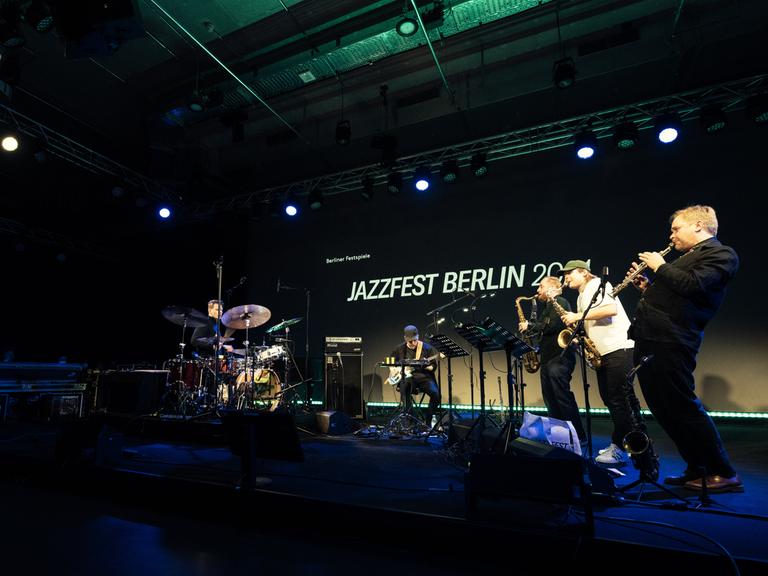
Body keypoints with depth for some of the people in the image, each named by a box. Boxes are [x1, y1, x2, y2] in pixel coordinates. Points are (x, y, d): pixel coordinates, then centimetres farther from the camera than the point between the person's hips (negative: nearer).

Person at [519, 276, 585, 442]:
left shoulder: (559, 302, -6)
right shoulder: (548, 307, 22)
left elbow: (553, 326, -20)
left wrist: (530, 326, -12)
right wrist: (530, 328, 6)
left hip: (559, 358, -10)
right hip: (547, 359, 10)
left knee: (563, 398, -10)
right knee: (551, 400, 10)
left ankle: (578, 436, -3)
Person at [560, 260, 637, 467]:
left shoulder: (598, 285, -4)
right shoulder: (581, 298, 21)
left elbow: (612, 309, -20)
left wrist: (578, 316, -16)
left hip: (619, 348, -10)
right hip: (602, 353, 10)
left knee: (620, 399, -7)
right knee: (609, 399, 11)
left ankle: (620, 448, -2)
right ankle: (621, 443, 20)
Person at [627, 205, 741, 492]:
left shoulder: (721, 254, -2)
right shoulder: (689, 257, 25)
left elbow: (692, 285, -20)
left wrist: (660, 266, -7)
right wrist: (647, 287, 12)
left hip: (669, 343, -9)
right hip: (649, 341, 10)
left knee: (683, 408, -5)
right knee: (663, 410, 13)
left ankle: (724, 474, 10)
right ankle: (697, 469, 25)